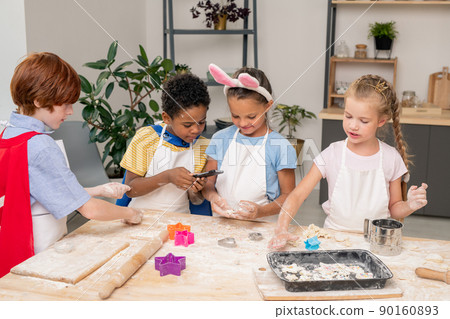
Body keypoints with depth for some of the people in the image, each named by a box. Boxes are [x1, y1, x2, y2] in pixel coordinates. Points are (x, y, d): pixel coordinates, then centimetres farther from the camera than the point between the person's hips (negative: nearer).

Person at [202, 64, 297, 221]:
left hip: (260, 226, -3)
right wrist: (212, 196, -10)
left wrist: (262, 211, -16)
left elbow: (287, 195, 0)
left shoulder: (280, 147, -4)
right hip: (222, 222, 3)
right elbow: (208, 180, 12)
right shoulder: (220, 139, 6)